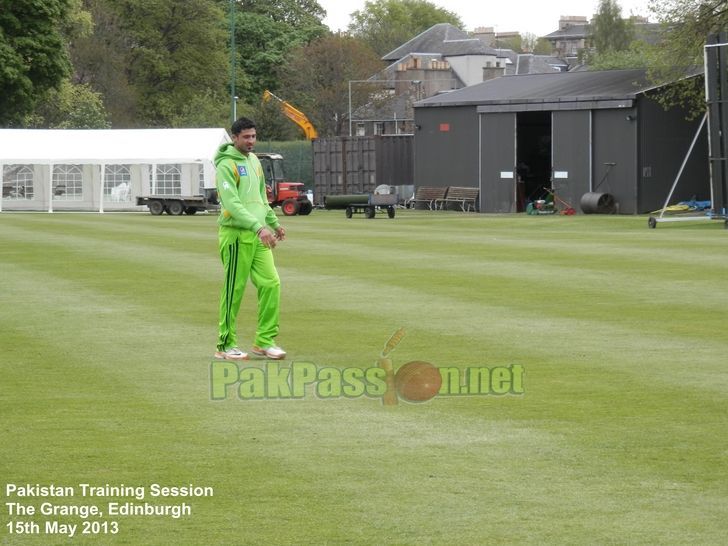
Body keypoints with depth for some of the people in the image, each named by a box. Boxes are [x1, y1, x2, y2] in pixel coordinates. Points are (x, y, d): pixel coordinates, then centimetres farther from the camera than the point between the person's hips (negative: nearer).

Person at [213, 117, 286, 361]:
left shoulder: (254, 161, 16)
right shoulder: (226, 165, -11)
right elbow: (232, 204, -22)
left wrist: (274, 223, 23)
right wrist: (259, 227, -29)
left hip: (258, 235, 7)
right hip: (236, 234, -7)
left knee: (270, 283, 0)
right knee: (233, 291, -2)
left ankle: (265, 341, 7)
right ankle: (226, 345, 7)